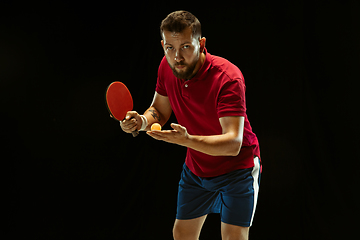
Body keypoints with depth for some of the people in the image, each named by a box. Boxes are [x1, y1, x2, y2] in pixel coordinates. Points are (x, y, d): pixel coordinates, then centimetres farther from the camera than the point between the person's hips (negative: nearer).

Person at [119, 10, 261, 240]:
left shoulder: (228, 77, -30)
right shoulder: (167, 67, -11)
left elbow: (233, 144, -37)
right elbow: (160, 111, 5)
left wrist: (187, 140, -53)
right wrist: (142, 120, -18)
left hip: (236, 167, -6)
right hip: (195, 168, 6)